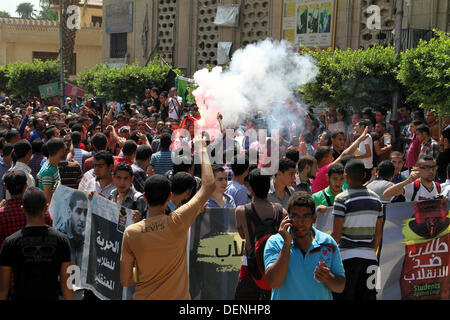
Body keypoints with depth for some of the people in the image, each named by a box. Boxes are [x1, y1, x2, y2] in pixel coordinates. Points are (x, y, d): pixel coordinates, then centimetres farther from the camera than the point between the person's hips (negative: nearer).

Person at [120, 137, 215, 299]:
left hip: (144, 296, 2)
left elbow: (125, 281, -7)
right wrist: (202, 150, 3)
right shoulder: (178, 222, -17)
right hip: (177, 296, -1)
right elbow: (209, 185, -7)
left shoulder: (131, 232, -12)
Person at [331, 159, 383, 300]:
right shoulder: (375, 198, 8)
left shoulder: (342, 199, -10)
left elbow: (336, 234, -11)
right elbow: (378, 234, 12)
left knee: (344, 296, 1)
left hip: (348, 255, -5)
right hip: (370, 257, 5)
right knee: (368, 296, 8)